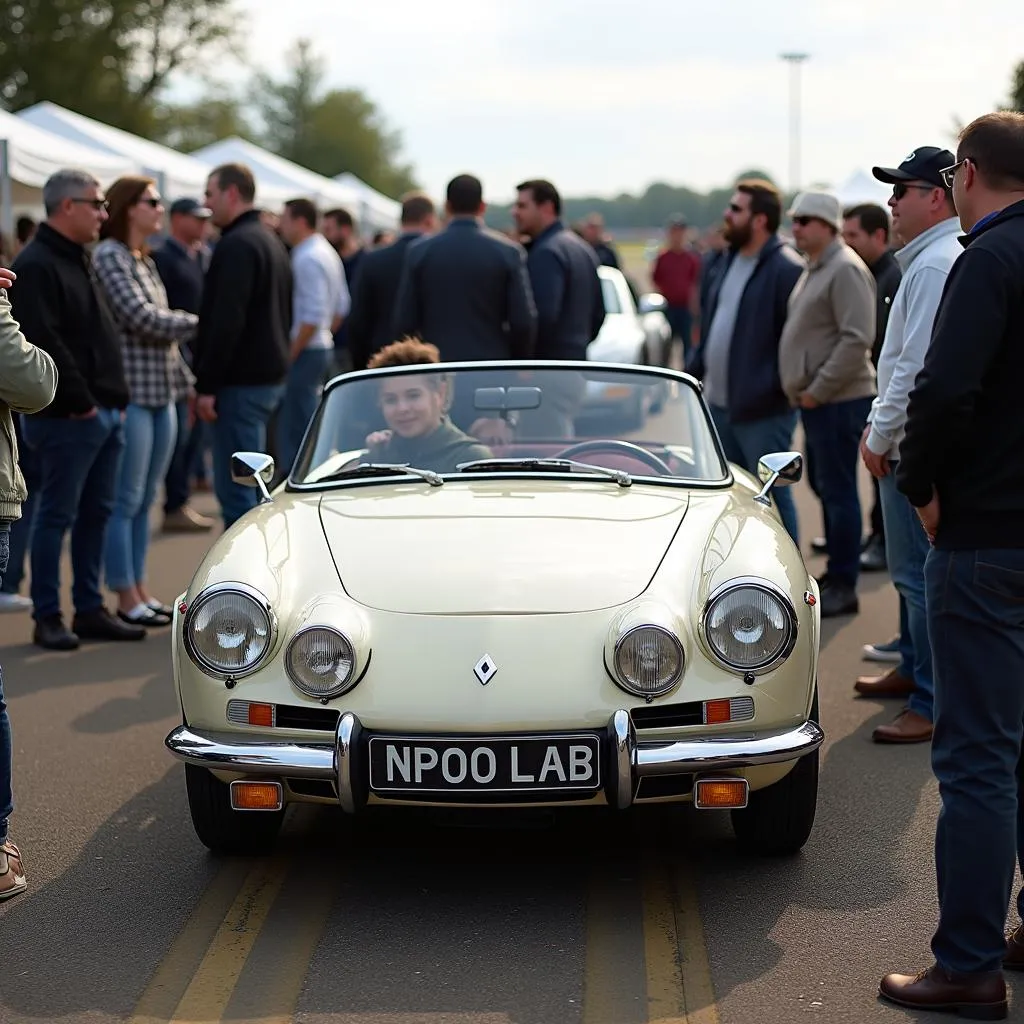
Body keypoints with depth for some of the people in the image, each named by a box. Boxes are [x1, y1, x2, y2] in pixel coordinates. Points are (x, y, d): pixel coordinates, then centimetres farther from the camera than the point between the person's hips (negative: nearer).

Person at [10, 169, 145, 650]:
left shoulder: (77, 261, 18)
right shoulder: (36, 266, -13)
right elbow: (44, 343, -21)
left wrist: (115, 398, 14)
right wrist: (79, 402, -17)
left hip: (104, 412, 9)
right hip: (68, 416, -9)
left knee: (96, 514, 12)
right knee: (57, 515, -3)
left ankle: (90, 610, 20)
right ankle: (47, 618, 3)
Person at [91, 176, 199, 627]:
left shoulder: (146, 261, 16)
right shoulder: (108, 256, -9)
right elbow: (142, 318, -17)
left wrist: (184, 382, 13)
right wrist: (200, 324, -10)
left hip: (161, 393, 8)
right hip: (130, 391, -8)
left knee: (145, 499, 11)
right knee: (126, 500, -3)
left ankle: (140, 591, 17)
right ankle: (126, 599, 2)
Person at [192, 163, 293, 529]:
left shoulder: (237, 245, -14)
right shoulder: (270, 242, 18)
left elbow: (226, 321, -21)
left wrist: (206, 385, -19)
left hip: (241, 381, -10)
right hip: (269, 375, 10)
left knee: (235, 492, -9)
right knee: (249, 486, 16)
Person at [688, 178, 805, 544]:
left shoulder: (787, 269, -15)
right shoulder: (727, 261, 14)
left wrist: (775, 388, -22)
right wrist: (694, 370, 12)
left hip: (762, 410, -9)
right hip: (719, 403, 9)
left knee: (772, 499, -1)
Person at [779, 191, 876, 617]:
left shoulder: (845, 270, -15)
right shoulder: (815, 269, 16)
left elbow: (856, 339, -22)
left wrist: (818, 390, -18)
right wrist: (806, 389, 15)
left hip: (838, 401, -10)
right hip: (816, 399, 10)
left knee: (837, 490, -6)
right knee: (823, 485, 15)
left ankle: (842, 586, 0)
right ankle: (836, 574, 24)